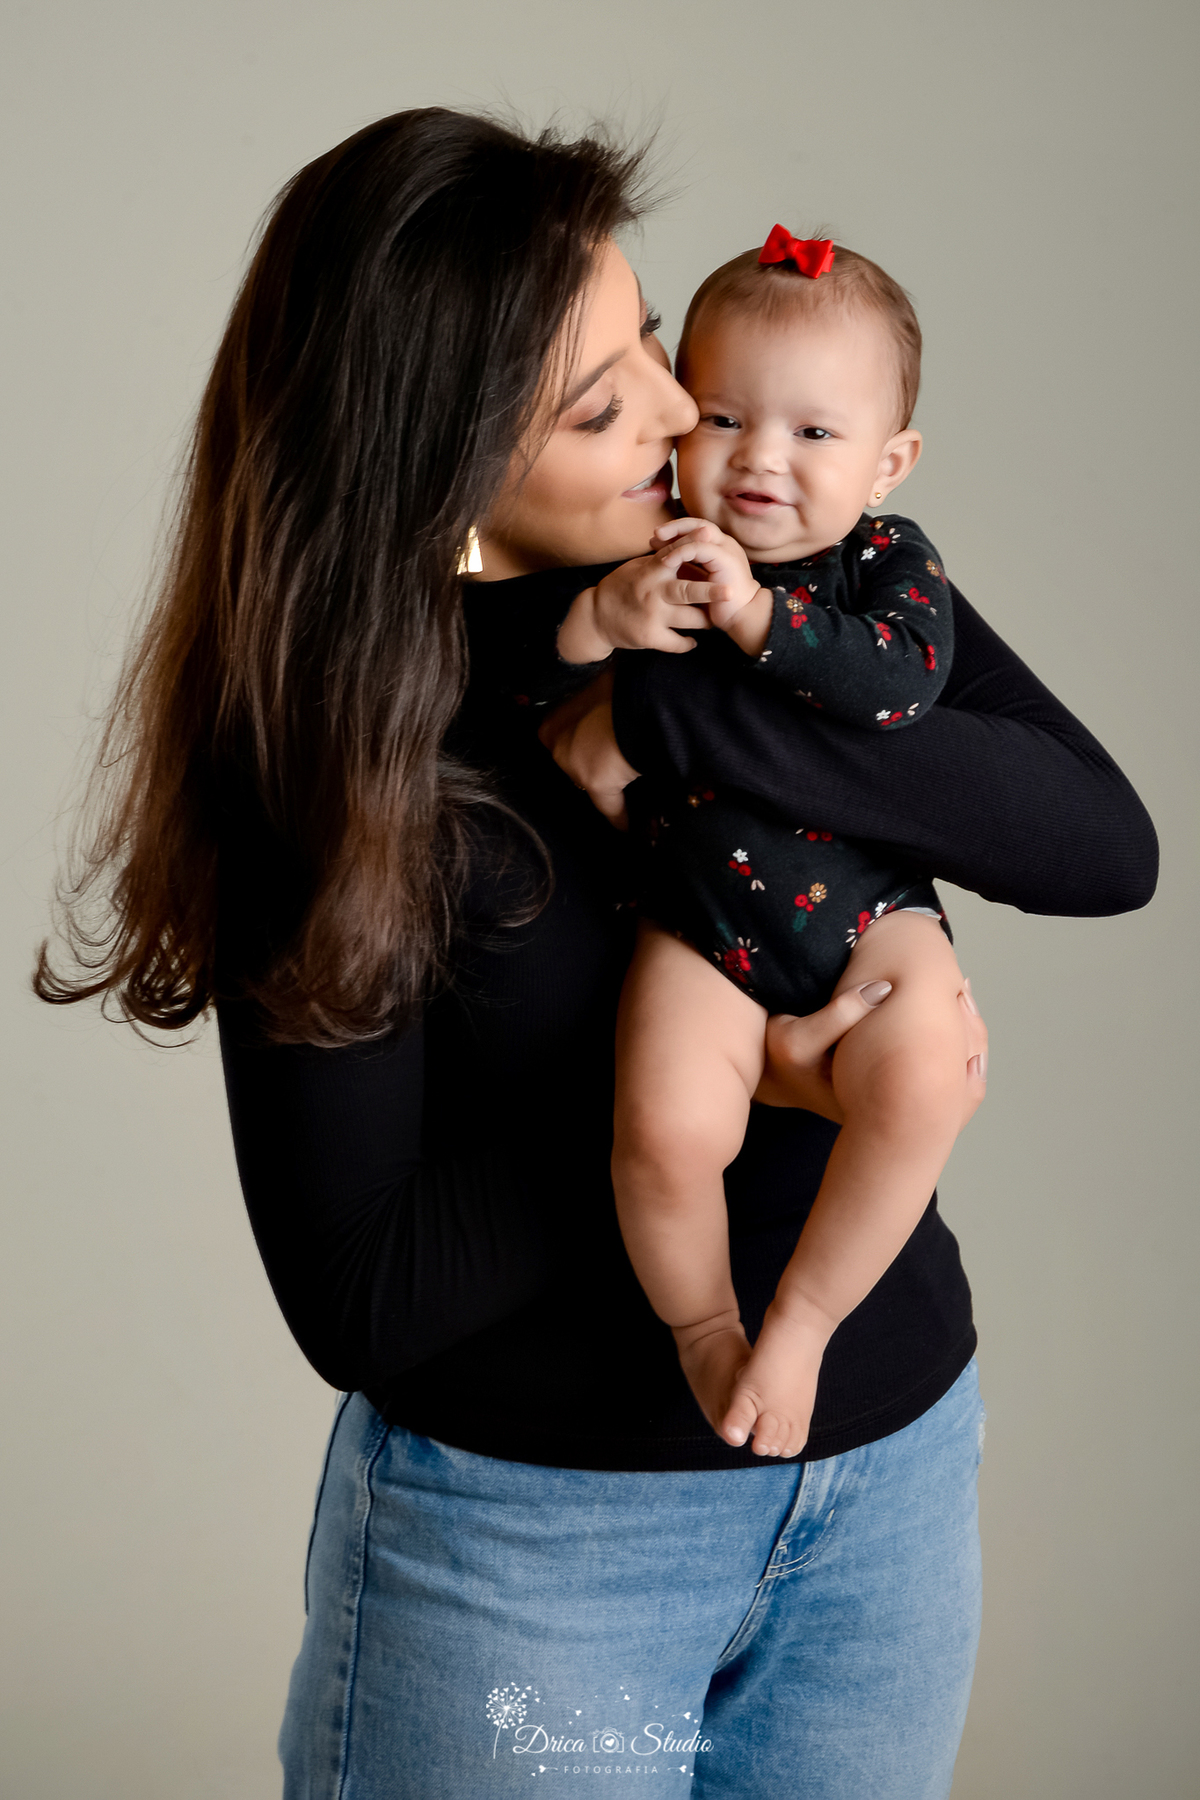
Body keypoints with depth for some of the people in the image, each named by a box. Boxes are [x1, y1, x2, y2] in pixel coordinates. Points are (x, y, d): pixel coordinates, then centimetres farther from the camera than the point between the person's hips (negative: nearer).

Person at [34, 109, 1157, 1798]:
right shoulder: (324, 761, -17)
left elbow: (1107, 841, -15)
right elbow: (359, 1301, -16)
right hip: (534, 1517, -4)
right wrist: (725, 1092, -24)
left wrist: (679, 716, -24)